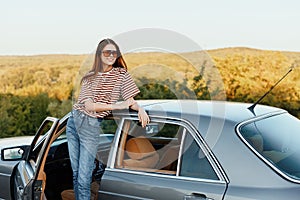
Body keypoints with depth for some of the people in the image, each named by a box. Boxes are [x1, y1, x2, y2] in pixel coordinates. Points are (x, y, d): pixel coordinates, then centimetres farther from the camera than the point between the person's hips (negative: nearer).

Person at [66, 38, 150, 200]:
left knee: (84, 178, -7)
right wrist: (116, 106, -17)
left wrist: (140, 109, -22)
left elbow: (131, 101, 1)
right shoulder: (90, 77, 4)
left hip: (92, 126, -3)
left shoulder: (121, 74, 2)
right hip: (74, 120, 3)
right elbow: (89, 105, -9)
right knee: (75, 172, 10)